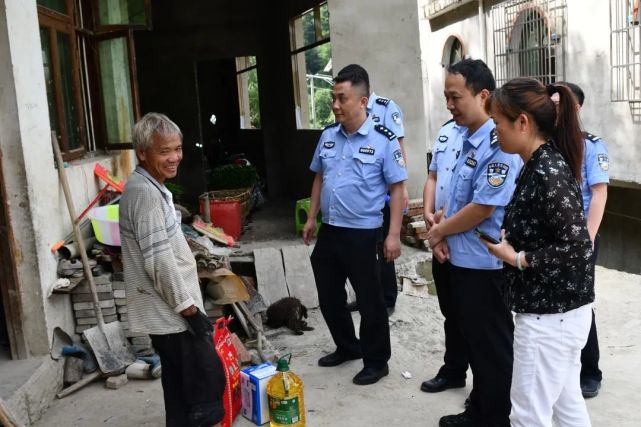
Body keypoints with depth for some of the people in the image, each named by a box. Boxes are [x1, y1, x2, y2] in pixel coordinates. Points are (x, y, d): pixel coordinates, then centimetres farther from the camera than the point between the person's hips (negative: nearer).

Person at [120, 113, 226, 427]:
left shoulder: (150, 187, 13)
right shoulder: (145, 192, -20)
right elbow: (159, 260, -24)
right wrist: (189, 307, -20)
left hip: (167, 310, 10)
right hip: (171, 311, -10)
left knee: (181, 384, 18)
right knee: (208, 380, -2)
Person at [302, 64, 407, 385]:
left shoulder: (383, 140, -12)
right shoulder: (328, 136, 5)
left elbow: (397, 188, -11)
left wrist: (394, 234, -16)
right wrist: (311, 218, 14)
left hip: (363, 234, -6)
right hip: (329, 231, 6)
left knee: (369, 301, 7)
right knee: (329, 295, 17)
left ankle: (376, 362, 25)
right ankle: (347, 347, 39)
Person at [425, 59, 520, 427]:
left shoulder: (498, 145, -21)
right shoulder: (468, 141, 9)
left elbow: (482, 208, -24)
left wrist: (439, 231, -10)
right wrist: (442, 234, 0)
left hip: (484, 264, -9)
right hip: (463, 259, 9)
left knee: (492, 348, 7)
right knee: (474, 342, 21)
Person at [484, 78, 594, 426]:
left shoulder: (546, 173, -22)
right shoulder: (542, 165, 7)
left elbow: (577, 246, -24)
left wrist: (516, 258, -16)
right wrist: (507, 236, 3)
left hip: (549, 315, -9)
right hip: (562, 309, 9)